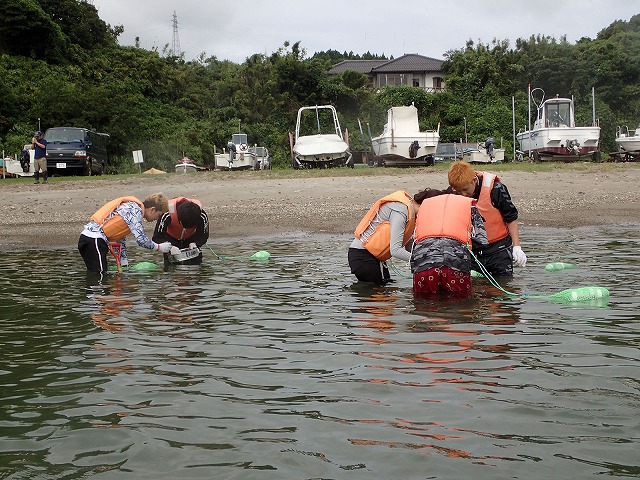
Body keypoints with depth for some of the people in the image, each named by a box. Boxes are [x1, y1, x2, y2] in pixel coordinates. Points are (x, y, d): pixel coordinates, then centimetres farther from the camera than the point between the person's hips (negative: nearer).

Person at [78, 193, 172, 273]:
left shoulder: (130, 206, 20)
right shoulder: (135, 210, -10)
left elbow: (121, 237, 24)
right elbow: (141, 239, -19)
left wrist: (124, 263, 22)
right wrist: (159, 247, -2)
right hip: (94, 240, -10)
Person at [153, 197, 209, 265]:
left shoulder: (202, 215, -33)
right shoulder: (167, 215, -39)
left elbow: (203, 236, -18)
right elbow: (157, 237, -32)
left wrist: (195, 243, -40)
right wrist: (170, 247, -51)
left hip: (190, 238, 2)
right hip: (171, 238, -1)